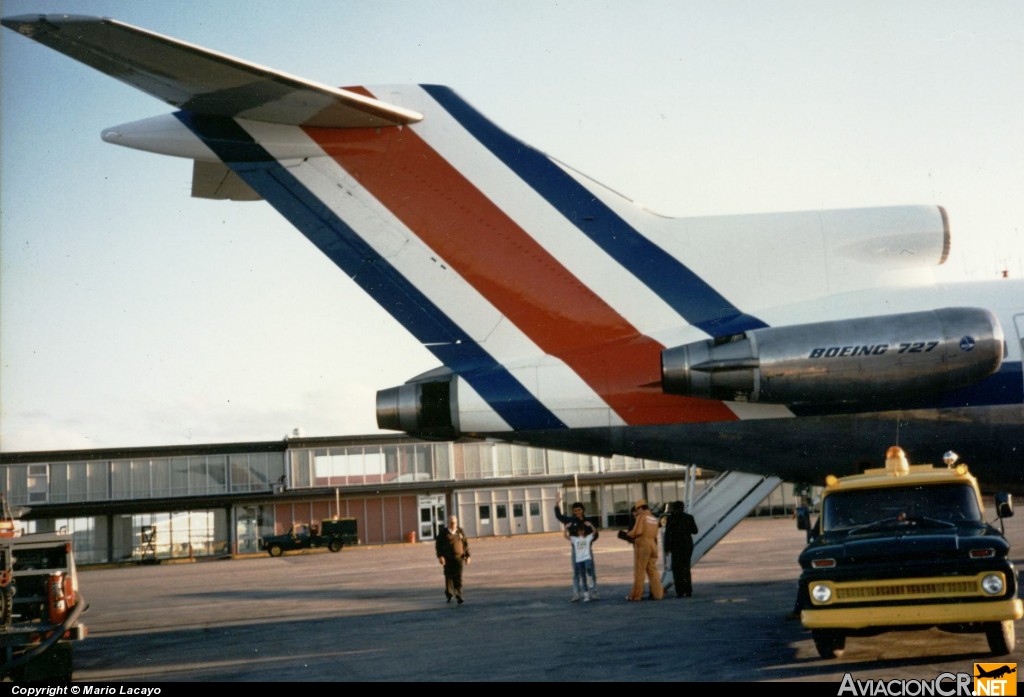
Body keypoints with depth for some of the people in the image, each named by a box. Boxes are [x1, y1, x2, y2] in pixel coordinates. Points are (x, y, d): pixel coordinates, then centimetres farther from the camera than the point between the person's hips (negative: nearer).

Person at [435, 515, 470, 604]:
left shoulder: (460, 531, 7)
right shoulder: (443, 532, 0)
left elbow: (466, 544, 11)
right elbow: (438, 545, -4)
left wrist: (467, 556, 7)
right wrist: (440, 556, -13)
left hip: (458, 557, 1)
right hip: (447, 559, -1)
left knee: (458, 577, -7)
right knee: (449, 576, 5)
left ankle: (458, 596, -8)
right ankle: (448, 594, 22)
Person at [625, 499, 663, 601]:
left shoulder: (641, 517, -5)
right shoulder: (654, 518, 17)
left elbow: (637, 532, -16)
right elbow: (654, 533, 13)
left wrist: (628, 534, 3)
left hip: (642, 544, -7)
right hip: (653, 544, 7)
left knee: (639, 571, -2)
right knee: (653, 570, 9)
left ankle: (636, 595, 0)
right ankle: (657, 593, 5)